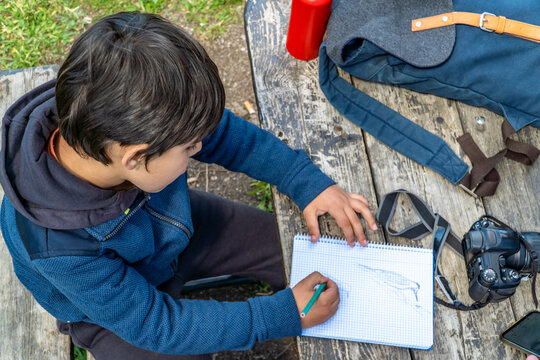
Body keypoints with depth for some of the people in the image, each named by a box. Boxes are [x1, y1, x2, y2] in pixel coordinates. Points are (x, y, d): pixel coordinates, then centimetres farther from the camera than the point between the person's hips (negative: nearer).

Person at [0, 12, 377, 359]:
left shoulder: (132, 120, -31)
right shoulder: (59, 248, -41)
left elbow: (225, 134, -11)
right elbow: (154, 323, -29)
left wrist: (309, 182, -16)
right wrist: (284, 315, -29)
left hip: (173, 223, 5)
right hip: (111, 307, -4)